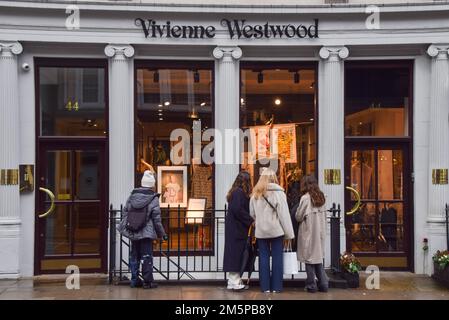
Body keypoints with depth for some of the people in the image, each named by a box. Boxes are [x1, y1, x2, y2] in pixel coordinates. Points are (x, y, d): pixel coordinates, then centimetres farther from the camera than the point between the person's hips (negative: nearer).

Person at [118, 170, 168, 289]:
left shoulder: (132, 196, 5)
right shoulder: (153, 199, -9)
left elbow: (125, 213, 7)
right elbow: (157, 219, -8)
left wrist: (124, 227, 17)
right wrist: (162, 233, 1)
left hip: (132, 232, 5)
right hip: (146, 233, -5)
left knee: (134, 256, 14)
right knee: (147, 256, 3)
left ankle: (134, 280, 20)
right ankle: (148, 281, 6)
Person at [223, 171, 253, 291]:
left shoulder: (235, 192, 14)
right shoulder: (239, 193, -13)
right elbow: (238, 210, -22)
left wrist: (249, 220, 8)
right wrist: (250, 221, -13)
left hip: (233, 228, 9)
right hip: (237, 228, -9)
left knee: (233, 254, 10)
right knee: (236, 254, -6)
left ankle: (232, 281, 14)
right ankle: (234, 282, -3)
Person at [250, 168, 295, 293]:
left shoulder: (255, 194, 5)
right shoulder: (278, 192, -7)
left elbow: (252, 214, 6)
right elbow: (284, 214, -8)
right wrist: (289, 233, -5)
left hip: (261, 230, 3)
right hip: (276, 230, -3)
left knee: (263, 257, 8)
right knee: (277, 257, 5)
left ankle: (265, 286, 10)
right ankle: (276, 286, 8)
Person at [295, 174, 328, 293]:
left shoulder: (305, 198, -14)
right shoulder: (321, 197, 4)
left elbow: (298, 217, -8)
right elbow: (323, 215, 6)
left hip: (309, 232, -6)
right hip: (320, 232, 6)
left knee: (310, 258, 4)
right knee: (318, 257, 14)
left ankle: (311, 285, 9)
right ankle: (323, 284, 14)